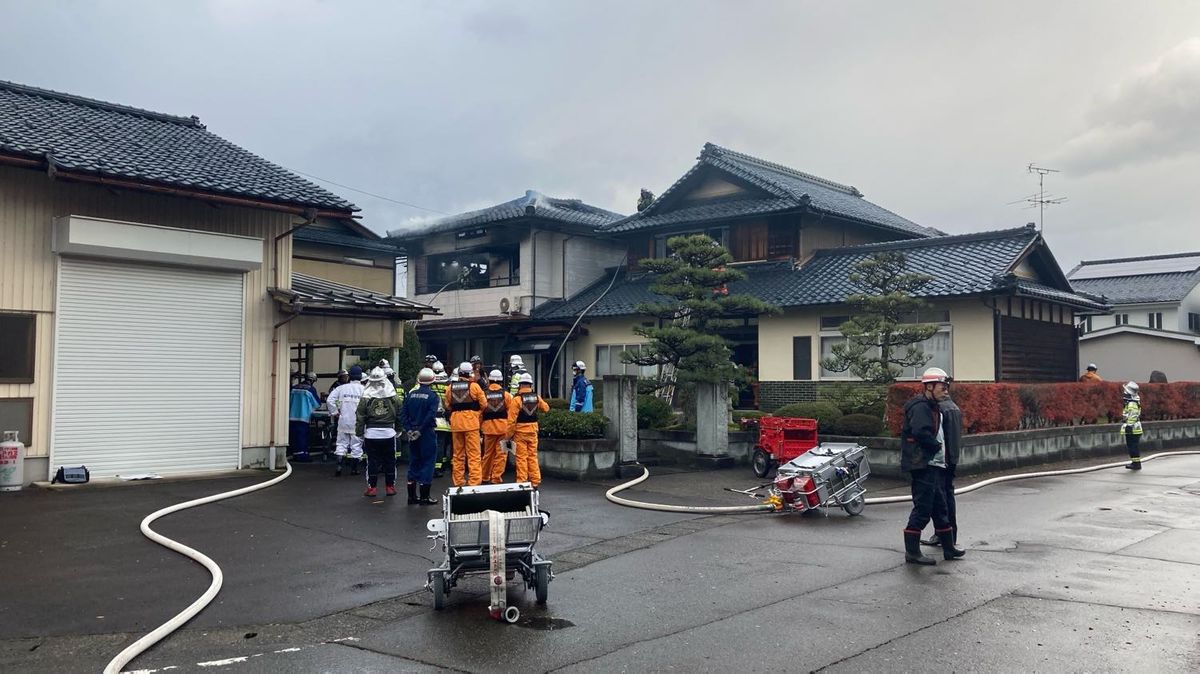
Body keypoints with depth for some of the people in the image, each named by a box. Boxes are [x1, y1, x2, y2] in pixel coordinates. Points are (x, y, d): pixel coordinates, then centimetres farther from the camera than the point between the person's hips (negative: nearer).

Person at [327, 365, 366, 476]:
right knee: (356, 444, 8)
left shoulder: (342, 388, 2)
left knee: (341, 443, 10)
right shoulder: (363, 389, -7)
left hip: (343, 421, 2)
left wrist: (335, 412, 7)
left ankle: (339, 465, -3)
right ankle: (354, 468, 13)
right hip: (357, 422, -2)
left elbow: (330, 400, -2)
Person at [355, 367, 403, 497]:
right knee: (390, 461, 12)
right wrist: (398, 428, 16)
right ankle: (390, 486, 18)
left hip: (371, 433, -1)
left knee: (372, 461, 7)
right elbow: (400, 414, 3)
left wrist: (359, 432, 5)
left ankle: (371, 487, 9)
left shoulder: (366, 397, -6)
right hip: (389, 433, 1)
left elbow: (360, 417, -3)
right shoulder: (394, 396, -2)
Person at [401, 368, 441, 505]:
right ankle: (424, 497, 3)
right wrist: (420, 430, -15)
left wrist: (408, 429, -3)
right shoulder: (432, 396, -10)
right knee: (427, 463, 2)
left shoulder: (411, 394, 5)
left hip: (412, 433, 5)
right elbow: (431, 415, -20)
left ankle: (412, 496, 18)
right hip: (427, 434, -5)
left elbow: (403, 413, 1)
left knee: (413, 463, 14)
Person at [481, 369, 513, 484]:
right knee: (501, 453, 3)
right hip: (503, 427, -2)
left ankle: (485, 476, 25)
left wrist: (479, 426, 12)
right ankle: (496, 477, 0)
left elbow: (480, 413, 2)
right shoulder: (506, 394, 1)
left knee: (488, 453, 14)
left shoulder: (484, 394, 2)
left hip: (489, 427, 2)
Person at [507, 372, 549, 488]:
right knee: (533, 456, 12)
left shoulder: (517, 399, -13)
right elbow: (546, 408, 18)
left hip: (520, 431, -4)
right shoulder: (537, 397, 1)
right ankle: (535, 482, 13)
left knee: (521, 457, 2)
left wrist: (510, 434, -6)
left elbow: (512, 419, -13)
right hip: (533, 430, 4)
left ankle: (522, 482, 4)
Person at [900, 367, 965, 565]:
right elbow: (920, 432, -27)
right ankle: (912, 552, -2)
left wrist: (941, 448, 5)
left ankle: (948, 548, 27)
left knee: (940, 508, 17)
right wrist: (937, 446, -14)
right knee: (922, 509, -7)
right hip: (924, 465, -11)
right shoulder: (920, 407, -14)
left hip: (935, 465, 11)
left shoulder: (933, 407, 19)